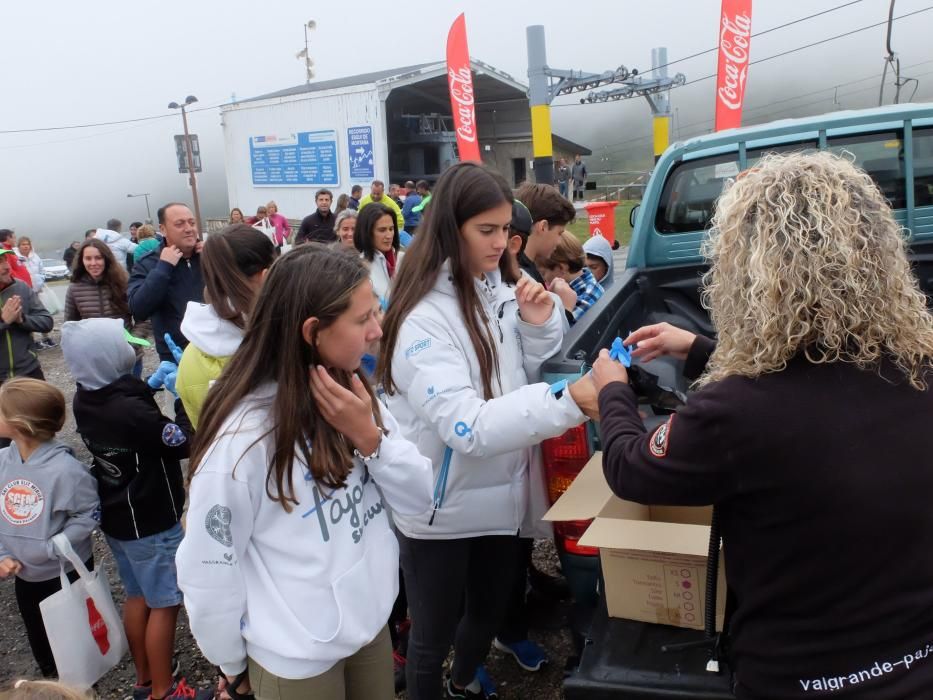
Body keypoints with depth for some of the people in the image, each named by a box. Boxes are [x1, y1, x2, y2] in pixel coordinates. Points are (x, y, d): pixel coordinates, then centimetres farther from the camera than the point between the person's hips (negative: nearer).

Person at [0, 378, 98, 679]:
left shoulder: (65, 468, -28)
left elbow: (88, 514, -20)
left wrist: (50, 548, -23)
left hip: (68, 573, -6)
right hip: (25, 576, 6)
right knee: (41, 646, 26)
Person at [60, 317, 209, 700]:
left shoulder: (86, 399, -5)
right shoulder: (129, 409, -31)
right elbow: (185, 443, -23)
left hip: (116, 516, 8)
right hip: (151, 522, -8)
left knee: (138, 597, 22)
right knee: (164, 605, 7)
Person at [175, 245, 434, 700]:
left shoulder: (353, 394, -5)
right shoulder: (242, 434, -26)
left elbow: (419, 498, -5)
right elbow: (209, 571, -16)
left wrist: (368, 435, -21)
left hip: (373, 621, 6)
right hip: (296, 657, -6)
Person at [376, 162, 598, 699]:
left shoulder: (498, 290, -2)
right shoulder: (423, 317, -24)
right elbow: (467, 427, -32)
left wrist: (540, 326, -10)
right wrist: (567, 400, -39)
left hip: (499, 498, 7)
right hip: (443, 511, -7)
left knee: (492, 608, 28)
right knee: (434, 633, 16)